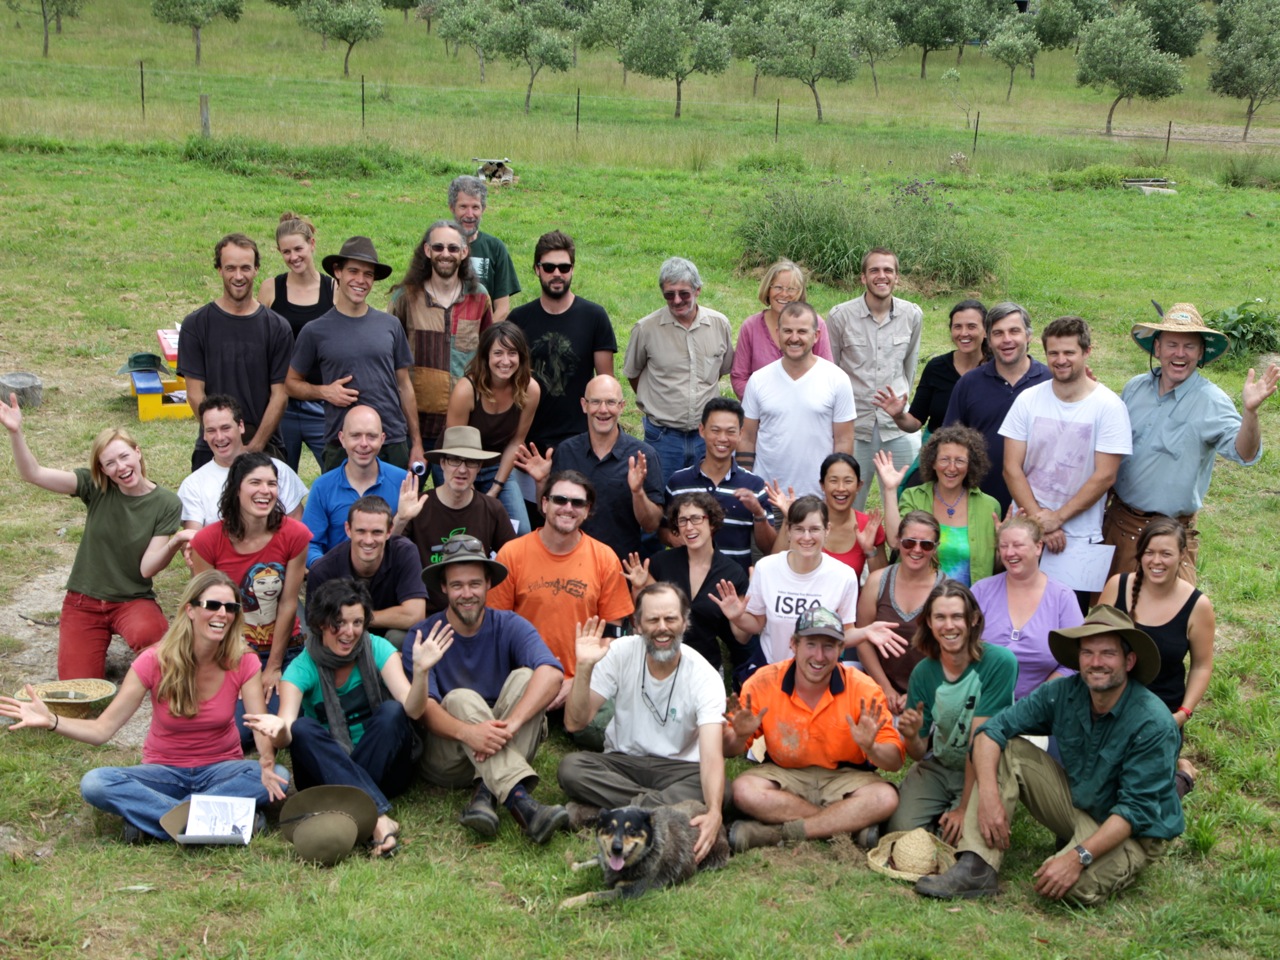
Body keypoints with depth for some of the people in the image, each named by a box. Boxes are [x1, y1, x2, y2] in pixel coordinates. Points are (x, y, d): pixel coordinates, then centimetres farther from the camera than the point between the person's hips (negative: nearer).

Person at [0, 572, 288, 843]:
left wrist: (266, 763, -43)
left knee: (279, 777, -31)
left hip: (221, 770, 0)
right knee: (94, 784, -29)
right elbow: (102, 729, -14)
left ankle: (149, 816, -29)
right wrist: (51, 720, -32)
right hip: (164, 771, 0)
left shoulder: (242, 662, -11)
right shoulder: (155, 662, -13)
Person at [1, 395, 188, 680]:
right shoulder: (96, 487, -5)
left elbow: (148, 567, -14)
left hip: (134, 600, -2)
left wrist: (176, 542, -35)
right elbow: (32, 473, -14)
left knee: (147, 634, -38)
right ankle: (100, 644, 19)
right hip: (84, 602, 2)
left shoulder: (167, 504, -9)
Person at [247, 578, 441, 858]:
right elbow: (287, 728, -22)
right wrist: (279, 731, -45)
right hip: (327, 771, 0)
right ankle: (380, 817, -44)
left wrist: (421, 671, -37)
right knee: (302, 729, -28)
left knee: (391, 711, -24)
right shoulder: (303, 668, -7)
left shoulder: (377, 649, -6)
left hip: (383, 766, 0)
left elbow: (412, 709, -19)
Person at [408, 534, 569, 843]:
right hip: (447, 757, -1)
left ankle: (486, 792, -31)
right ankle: (519, 800, -47)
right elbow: (425, 707, -19)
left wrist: (510, 724, -39)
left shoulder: (510, 626, -2)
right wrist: (467, 731, -42)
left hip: (507, 750, 2)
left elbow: (552, 673, -22)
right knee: (461, 699, -29)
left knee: (524, 677, -20)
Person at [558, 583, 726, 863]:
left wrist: (714, 812, -47)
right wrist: (584, 667, -28)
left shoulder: (705, 677, -15)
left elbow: (712, 755, -28)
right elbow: (575, 723, -11)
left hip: (678, 768, -1)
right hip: (622, 762, 2)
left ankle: (597, 812, -32)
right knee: (570, 768, -29)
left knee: (717, 790, -35)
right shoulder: (620, 653, -9)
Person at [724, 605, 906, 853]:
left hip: (844, 777, 0)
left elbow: (896, 761, -12)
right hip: (783, 774, 0)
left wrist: (870, 748, -34)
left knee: (885, 797, -30)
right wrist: (740, 736, -28)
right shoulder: (763, 682, -11)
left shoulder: (862, 689, -12)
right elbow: (729, 750, -4)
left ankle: (774, 832, -27)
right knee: (744, 790, -31)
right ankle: (851, 824, -22)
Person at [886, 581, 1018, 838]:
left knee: (962, 836, -25)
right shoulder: (924, 672, -6)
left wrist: (964, 808, -18)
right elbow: (919, 753, 0)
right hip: (936, 767, 3)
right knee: (903, 829, -19)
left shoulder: (999, 663, -19)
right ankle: (943, 813, 12)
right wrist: (911, 737, -24)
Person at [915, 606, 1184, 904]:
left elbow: (1136, 810, -26)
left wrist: (1080, 856, -36)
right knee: (1006, 752, -12)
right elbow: (992, 730, -11)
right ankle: (976, 868, -20)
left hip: (1135, 831, -5)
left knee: (1079, 885, -36)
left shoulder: (1154, 725, -24)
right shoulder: (1064, 694, -9)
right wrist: (989, 795, -28)